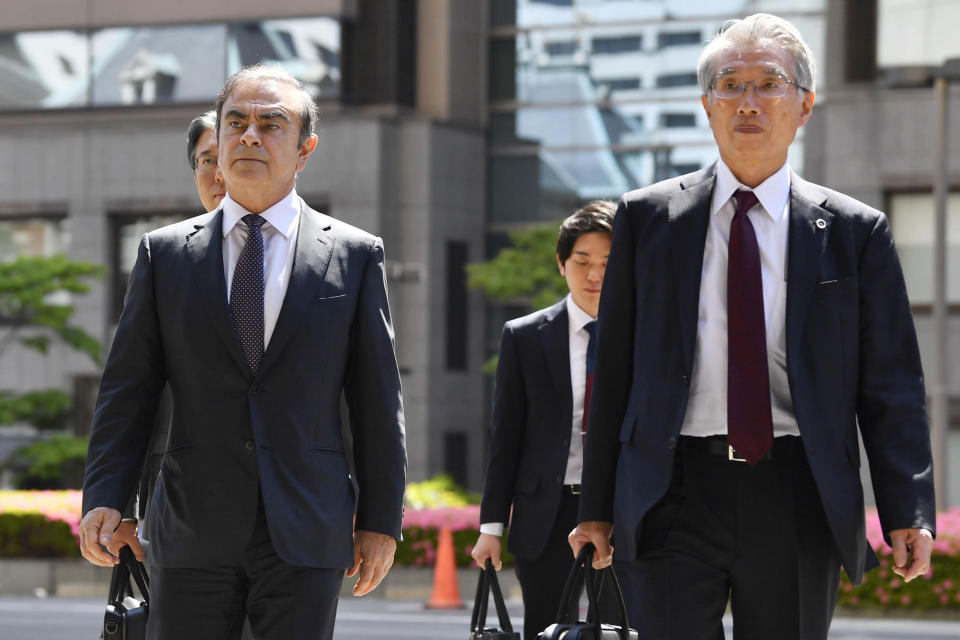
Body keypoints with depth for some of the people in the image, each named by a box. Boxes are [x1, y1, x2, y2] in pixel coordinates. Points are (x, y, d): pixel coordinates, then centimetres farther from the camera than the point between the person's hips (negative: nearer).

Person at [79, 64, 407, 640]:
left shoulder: (356, 255, 6)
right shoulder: (165, 253, 9)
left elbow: (377, 399, 6)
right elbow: (128, 387, 6)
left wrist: (381, 520, 3)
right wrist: (104, 498, -6)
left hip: (306, 532, -1)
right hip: (192, 537, 1)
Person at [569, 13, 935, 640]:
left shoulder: (856, 231, 6)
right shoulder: (648, 217, 8)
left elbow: (891, 385, 3)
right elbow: (614, 371, 8)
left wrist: (909, 512, -7)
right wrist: (598, 506, 5)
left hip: (799, 499, 0)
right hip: (680, 488, 0)